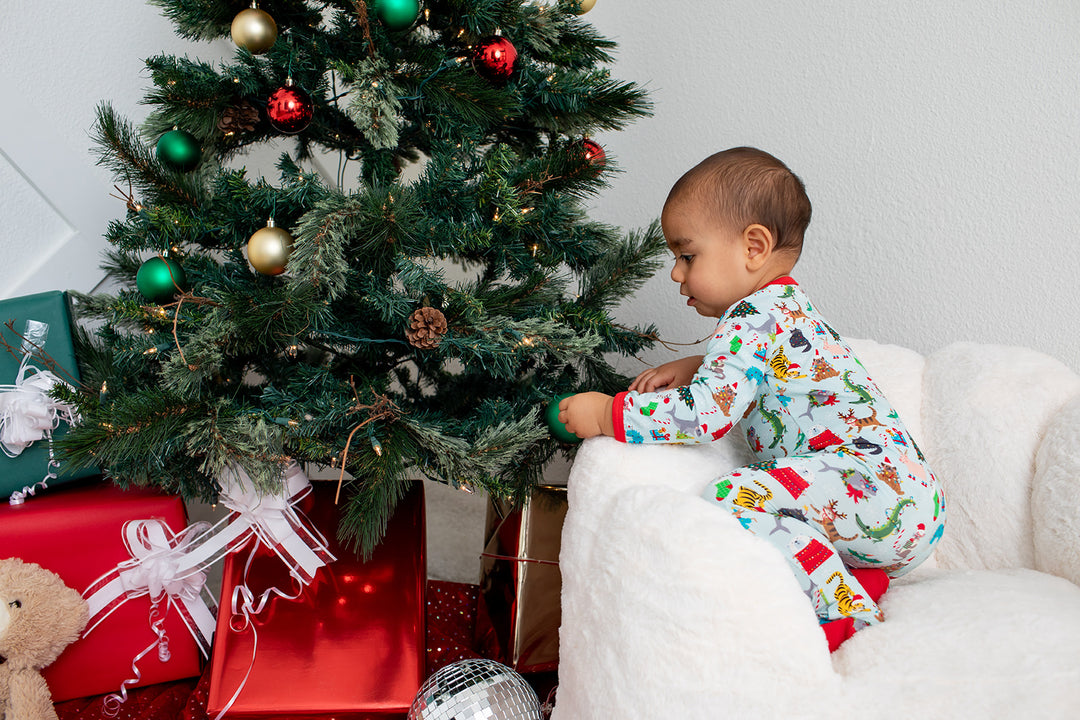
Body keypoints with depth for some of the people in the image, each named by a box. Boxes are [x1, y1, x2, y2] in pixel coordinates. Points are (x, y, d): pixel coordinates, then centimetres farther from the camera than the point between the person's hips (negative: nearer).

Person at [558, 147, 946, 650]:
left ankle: (845, 616, -15)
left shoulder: (754, 319, -12)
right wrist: (693, 369, 23)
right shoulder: (788, 305, 21)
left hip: (874, 482, -11)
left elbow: (706, 414, -21)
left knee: (732, 498, -26)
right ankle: (864, 583, 7)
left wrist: (608, 414, -11)